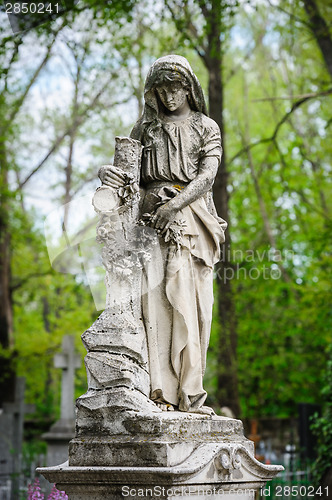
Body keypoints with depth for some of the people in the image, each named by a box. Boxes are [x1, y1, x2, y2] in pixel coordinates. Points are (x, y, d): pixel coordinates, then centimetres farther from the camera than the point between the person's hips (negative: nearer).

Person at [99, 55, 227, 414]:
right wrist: (108, 173, -10)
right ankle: (160, 392, -16)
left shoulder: (206, 127, 13)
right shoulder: (145, 127, 18)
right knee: (155, 299, -12)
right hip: (152, 216, 1)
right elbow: (127, 168, 14)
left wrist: (175, 205, -16)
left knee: (190, 304, -9)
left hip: (192, 218, -1)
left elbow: (207, 175, 0)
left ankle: (189, 394, -10)